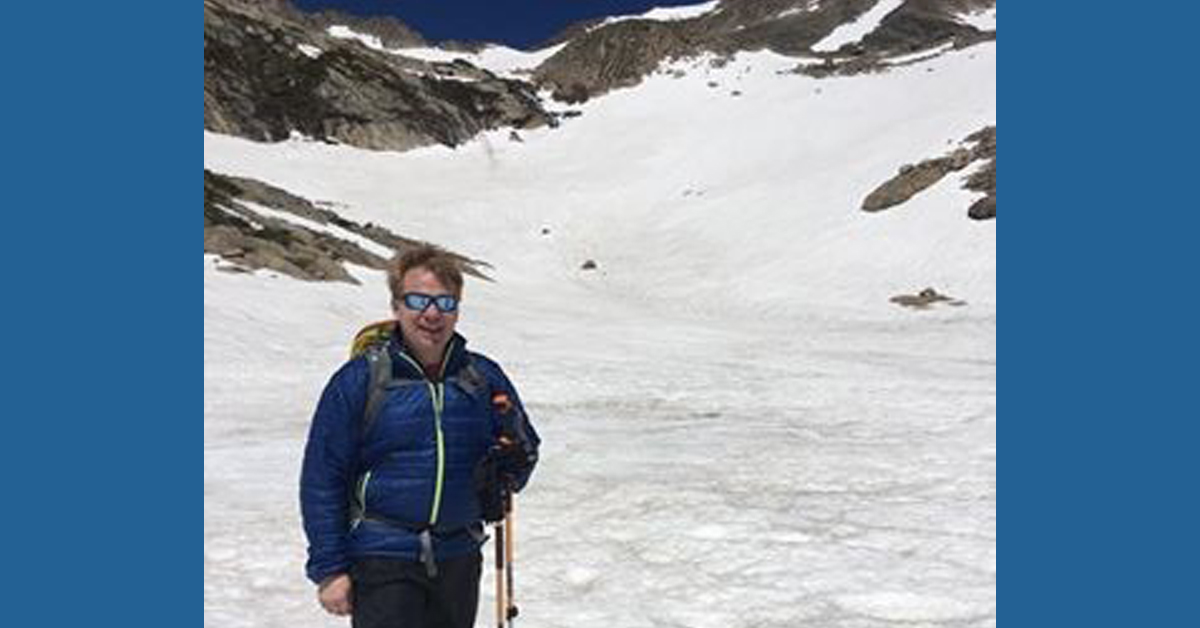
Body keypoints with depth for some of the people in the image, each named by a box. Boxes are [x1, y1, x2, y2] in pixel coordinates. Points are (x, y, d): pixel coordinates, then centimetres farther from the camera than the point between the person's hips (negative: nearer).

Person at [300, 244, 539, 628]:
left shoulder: (484, 379, 4)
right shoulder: (360, 380, -7)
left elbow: (524, 448, 15)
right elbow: (322, 479, -5)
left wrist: (514, 461, -9)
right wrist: (329, 569, -7)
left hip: (459, 559, 5)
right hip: (382, 562, -4)